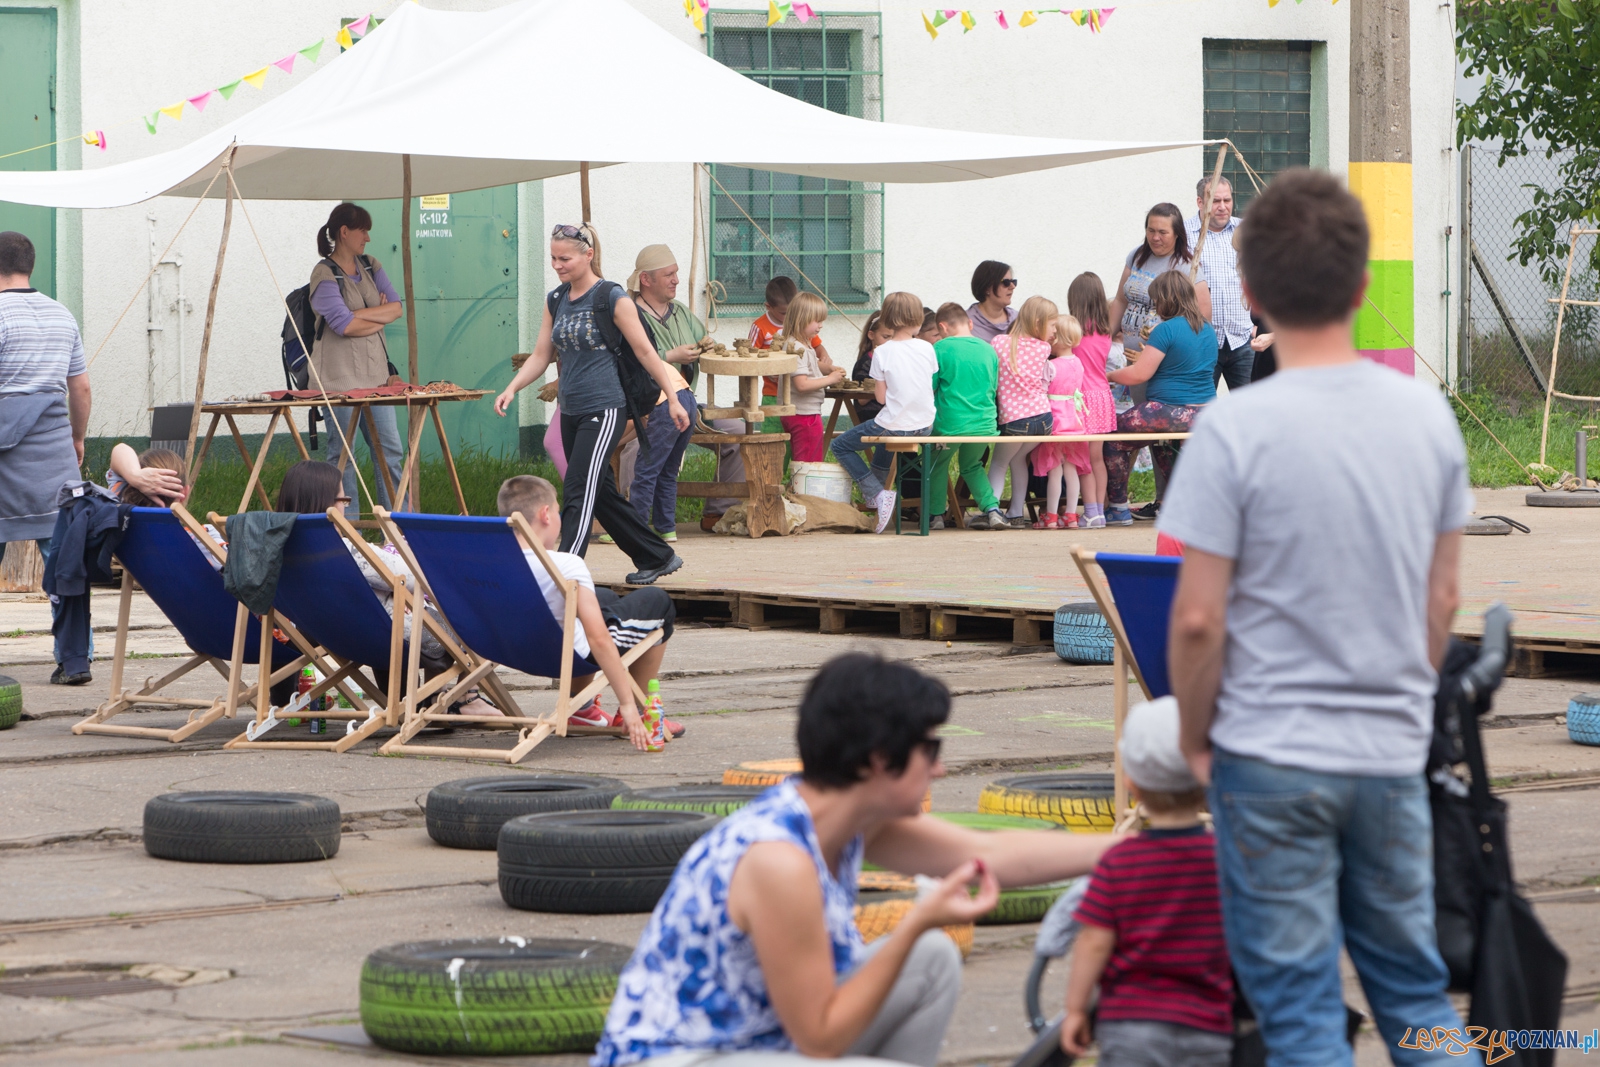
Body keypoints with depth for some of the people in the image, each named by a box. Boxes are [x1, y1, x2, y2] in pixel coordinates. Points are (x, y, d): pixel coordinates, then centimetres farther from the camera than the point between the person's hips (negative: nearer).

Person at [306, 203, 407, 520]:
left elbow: (397, 308, 1)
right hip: (339, 376, -6)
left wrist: (359, 314, -12)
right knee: (343, 453, -1)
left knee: (390, 450, 4)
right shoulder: (325, 274, -8)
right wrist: (380, 317, -3)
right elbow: (345, 326, -17)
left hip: (374, 372, 6)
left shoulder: (370, 267, 13)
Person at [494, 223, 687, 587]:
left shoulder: (612, 298, -9)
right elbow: (541, 355, 13)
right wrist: (512, 389, -2)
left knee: (578, 493, -14)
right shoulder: (556, 301, 10)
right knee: (602, 494, 14)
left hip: (604, 410, -8)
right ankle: (659, 557, 28)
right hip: (571, 412, 8)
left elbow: (644, 351, -6)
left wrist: (673, 399, -4)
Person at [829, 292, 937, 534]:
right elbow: (932, 386, 8)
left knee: (841, 446, 10)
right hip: (925, 426, 6)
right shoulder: (927, 348, -3)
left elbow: (881, 397, -10)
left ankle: (878, 494, -2)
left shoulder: (882, 352, -12)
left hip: (894, 425, -6)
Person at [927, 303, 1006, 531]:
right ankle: (992, 508, 13)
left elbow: (930, 388, -3)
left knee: (938, 463, 21)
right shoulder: (988, 350, 7)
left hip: (950, 424, -4)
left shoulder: (941, 349, -7)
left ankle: (935, 514, 22)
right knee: (972, 465, 26)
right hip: (984, 424, 4)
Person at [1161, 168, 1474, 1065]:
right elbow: (1444, 601, 8)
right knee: (1414, 984, 15)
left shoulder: (1236, 429, -14)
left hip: (1272, 756, -4)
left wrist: (1195, 740, 1)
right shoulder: (1428, 414, 0)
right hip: (1396, 754, 4)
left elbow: (1199, 618, -13)